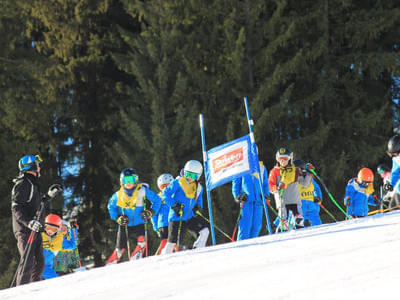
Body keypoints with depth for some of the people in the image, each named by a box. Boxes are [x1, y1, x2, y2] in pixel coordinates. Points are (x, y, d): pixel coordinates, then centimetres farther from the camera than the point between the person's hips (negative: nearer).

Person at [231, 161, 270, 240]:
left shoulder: (262, 167, 18)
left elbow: (265, 184, 22)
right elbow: (236, 183, 11)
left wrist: (266, 195, 7)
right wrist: (237, 196, -2)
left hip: (258, 200, 3)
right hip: (246, 200, -3)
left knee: (257, 225, -2)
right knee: (246, 225, -12)